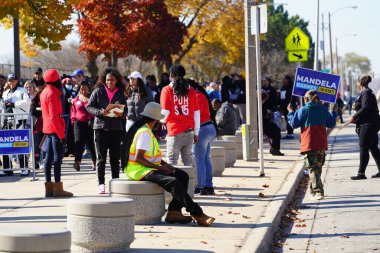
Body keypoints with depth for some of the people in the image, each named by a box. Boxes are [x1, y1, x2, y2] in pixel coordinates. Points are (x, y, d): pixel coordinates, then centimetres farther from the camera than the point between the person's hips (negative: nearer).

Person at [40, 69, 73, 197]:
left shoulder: (44, 92, 15)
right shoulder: (52, 93, -14)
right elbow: (54, 116, -19)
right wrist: (61, 134, -19)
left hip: (48, 129, 9)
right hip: (55, 129, -9)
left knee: (49, 157, 9)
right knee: (57, 157, -8)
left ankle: (49, 188, 12)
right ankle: (57, 188, -9)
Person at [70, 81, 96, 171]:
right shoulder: (76, 99, 12)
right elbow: (73, 110, 21)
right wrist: (73, 119, 7)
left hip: (90, 122, -2)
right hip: (79, 123, 2)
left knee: (91, 143, 4)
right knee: (79, 141, -12)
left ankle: (94, 163, 16)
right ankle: (77, 162, -21)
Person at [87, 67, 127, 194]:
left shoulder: (120, 93, 8)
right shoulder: (98, 92, 1)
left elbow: (125, 110, 10)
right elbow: (89, 107, 1)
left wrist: (121, 114, -13)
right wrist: (100, 112, -16)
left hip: (116, 128, 2)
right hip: (101, 127, -2)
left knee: (115, 158, 6)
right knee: (101, 158, 1)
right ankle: (101, 184, 5)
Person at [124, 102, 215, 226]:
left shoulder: (146, 131, 14)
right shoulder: (144, 133, -17)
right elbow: (138, 158, -24)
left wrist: (164, 164, 6)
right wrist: (159, 167, -18)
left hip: (149, 168, 10)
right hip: (140, 170, -10)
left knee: (183, 176, 0)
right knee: (174, 182, -28)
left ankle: (174, 212, -9)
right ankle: (197, 214, -22)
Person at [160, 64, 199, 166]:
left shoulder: (167, 90, -4)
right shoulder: (190, 90, 5)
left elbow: (165, 112, -7)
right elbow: (196, 113, 6)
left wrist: (163, 120, 16)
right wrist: (196, 133, 14)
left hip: (175, 132, -3)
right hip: (189, 131, 4)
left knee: (172, 161, 0)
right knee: (187, 159, 11)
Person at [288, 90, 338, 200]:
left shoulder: (302, 110, -5)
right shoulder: (323, 110, 7)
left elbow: (294, 124, -1)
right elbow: (331, 124, 14)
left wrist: (291, 112, 14)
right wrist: (334, 113, 29)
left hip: (309, 144, -4)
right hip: (321, 144, 4)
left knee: (313, 168, -6)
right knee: (318, 167, 19)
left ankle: (318, 191, -19)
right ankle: (314, 189, 29)